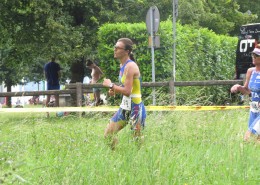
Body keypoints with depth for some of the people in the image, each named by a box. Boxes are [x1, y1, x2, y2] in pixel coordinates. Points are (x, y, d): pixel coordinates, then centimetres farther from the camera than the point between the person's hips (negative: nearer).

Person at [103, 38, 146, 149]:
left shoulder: (130, 66, -18)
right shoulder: (123, 66, 11)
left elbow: (127, 91, -25)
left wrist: (111, 85, -15)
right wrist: (114, 91, 5)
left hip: (135, 108, -10)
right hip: (125, 107, 10)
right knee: (108, 134, 11)